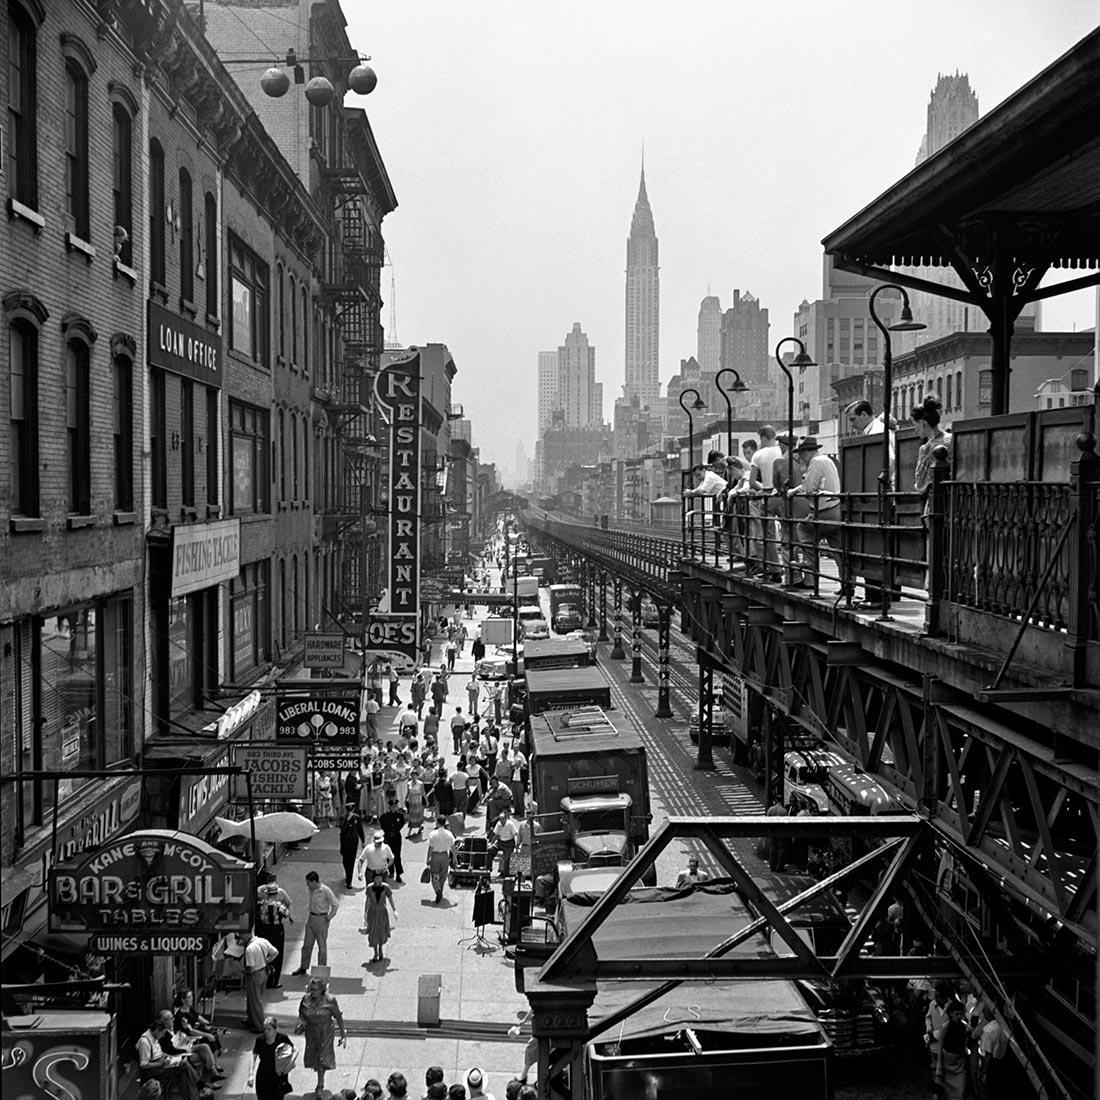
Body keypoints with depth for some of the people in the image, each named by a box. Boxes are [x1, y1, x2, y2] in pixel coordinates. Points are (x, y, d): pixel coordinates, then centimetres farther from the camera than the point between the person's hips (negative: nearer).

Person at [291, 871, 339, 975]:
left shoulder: (325, 891, -20)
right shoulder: (311, 889, 0)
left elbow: (335, 905, -16)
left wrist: (328, 918, -12)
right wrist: (310, 914, 12)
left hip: (321, 919, -7)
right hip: (311, 918, 7)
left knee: (322, 946, 4)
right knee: (307, 944, 12)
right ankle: (303, 967, 24)